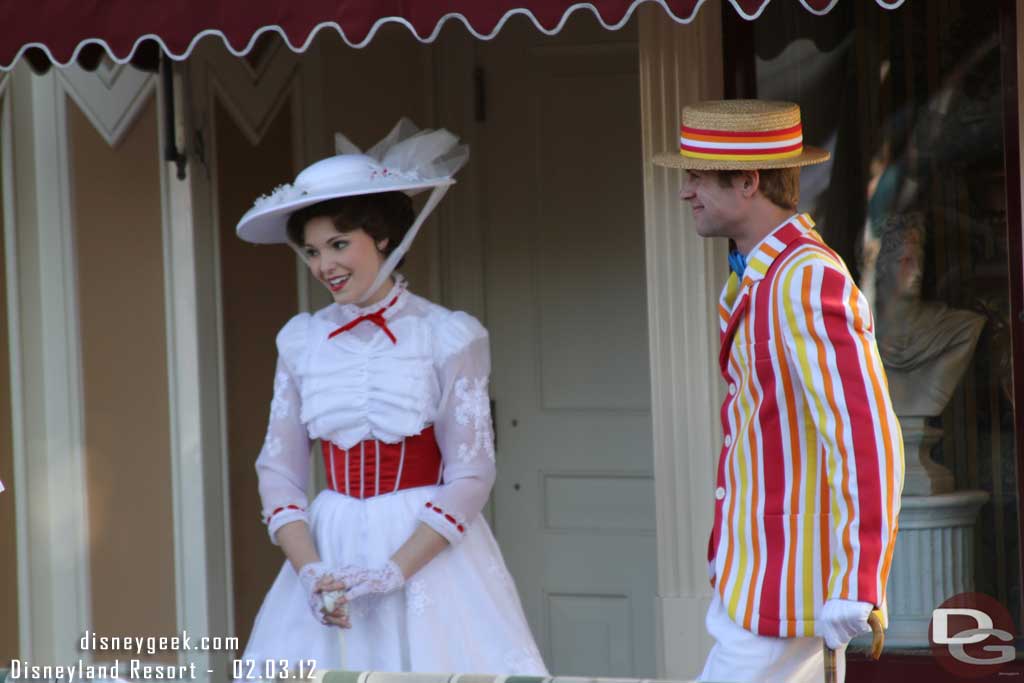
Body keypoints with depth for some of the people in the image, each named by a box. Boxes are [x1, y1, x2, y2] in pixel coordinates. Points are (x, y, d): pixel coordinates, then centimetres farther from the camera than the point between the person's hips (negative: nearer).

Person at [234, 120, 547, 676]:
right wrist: (310, 570, -10)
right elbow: (278, 470, 6)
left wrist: (392, 572, -15)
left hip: (428, 552, -3)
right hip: (329, 550, 3)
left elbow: (470, 477, -7)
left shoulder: (447, 336, -4)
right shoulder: (300, 340, 7)